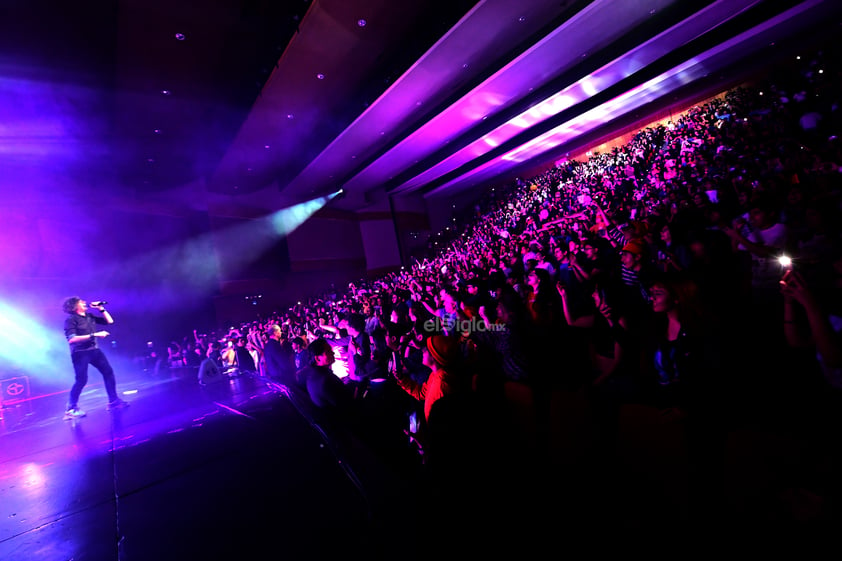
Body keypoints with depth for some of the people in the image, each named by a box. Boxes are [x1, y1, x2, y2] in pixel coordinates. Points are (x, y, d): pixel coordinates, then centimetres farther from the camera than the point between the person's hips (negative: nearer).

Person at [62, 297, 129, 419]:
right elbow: (71, 339, -19)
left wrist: (101, 308, 7)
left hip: (94, 350, 7)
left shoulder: (90, 317, 11)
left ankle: (113, 401, 10)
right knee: (81, 379, -10)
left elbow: (109, 321, 16)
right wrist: (94, 335, -24)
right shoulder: (71, 320, -9)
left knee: (108, 372, 3)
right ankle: (71, 409, 3)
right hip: (80, 353, -7)